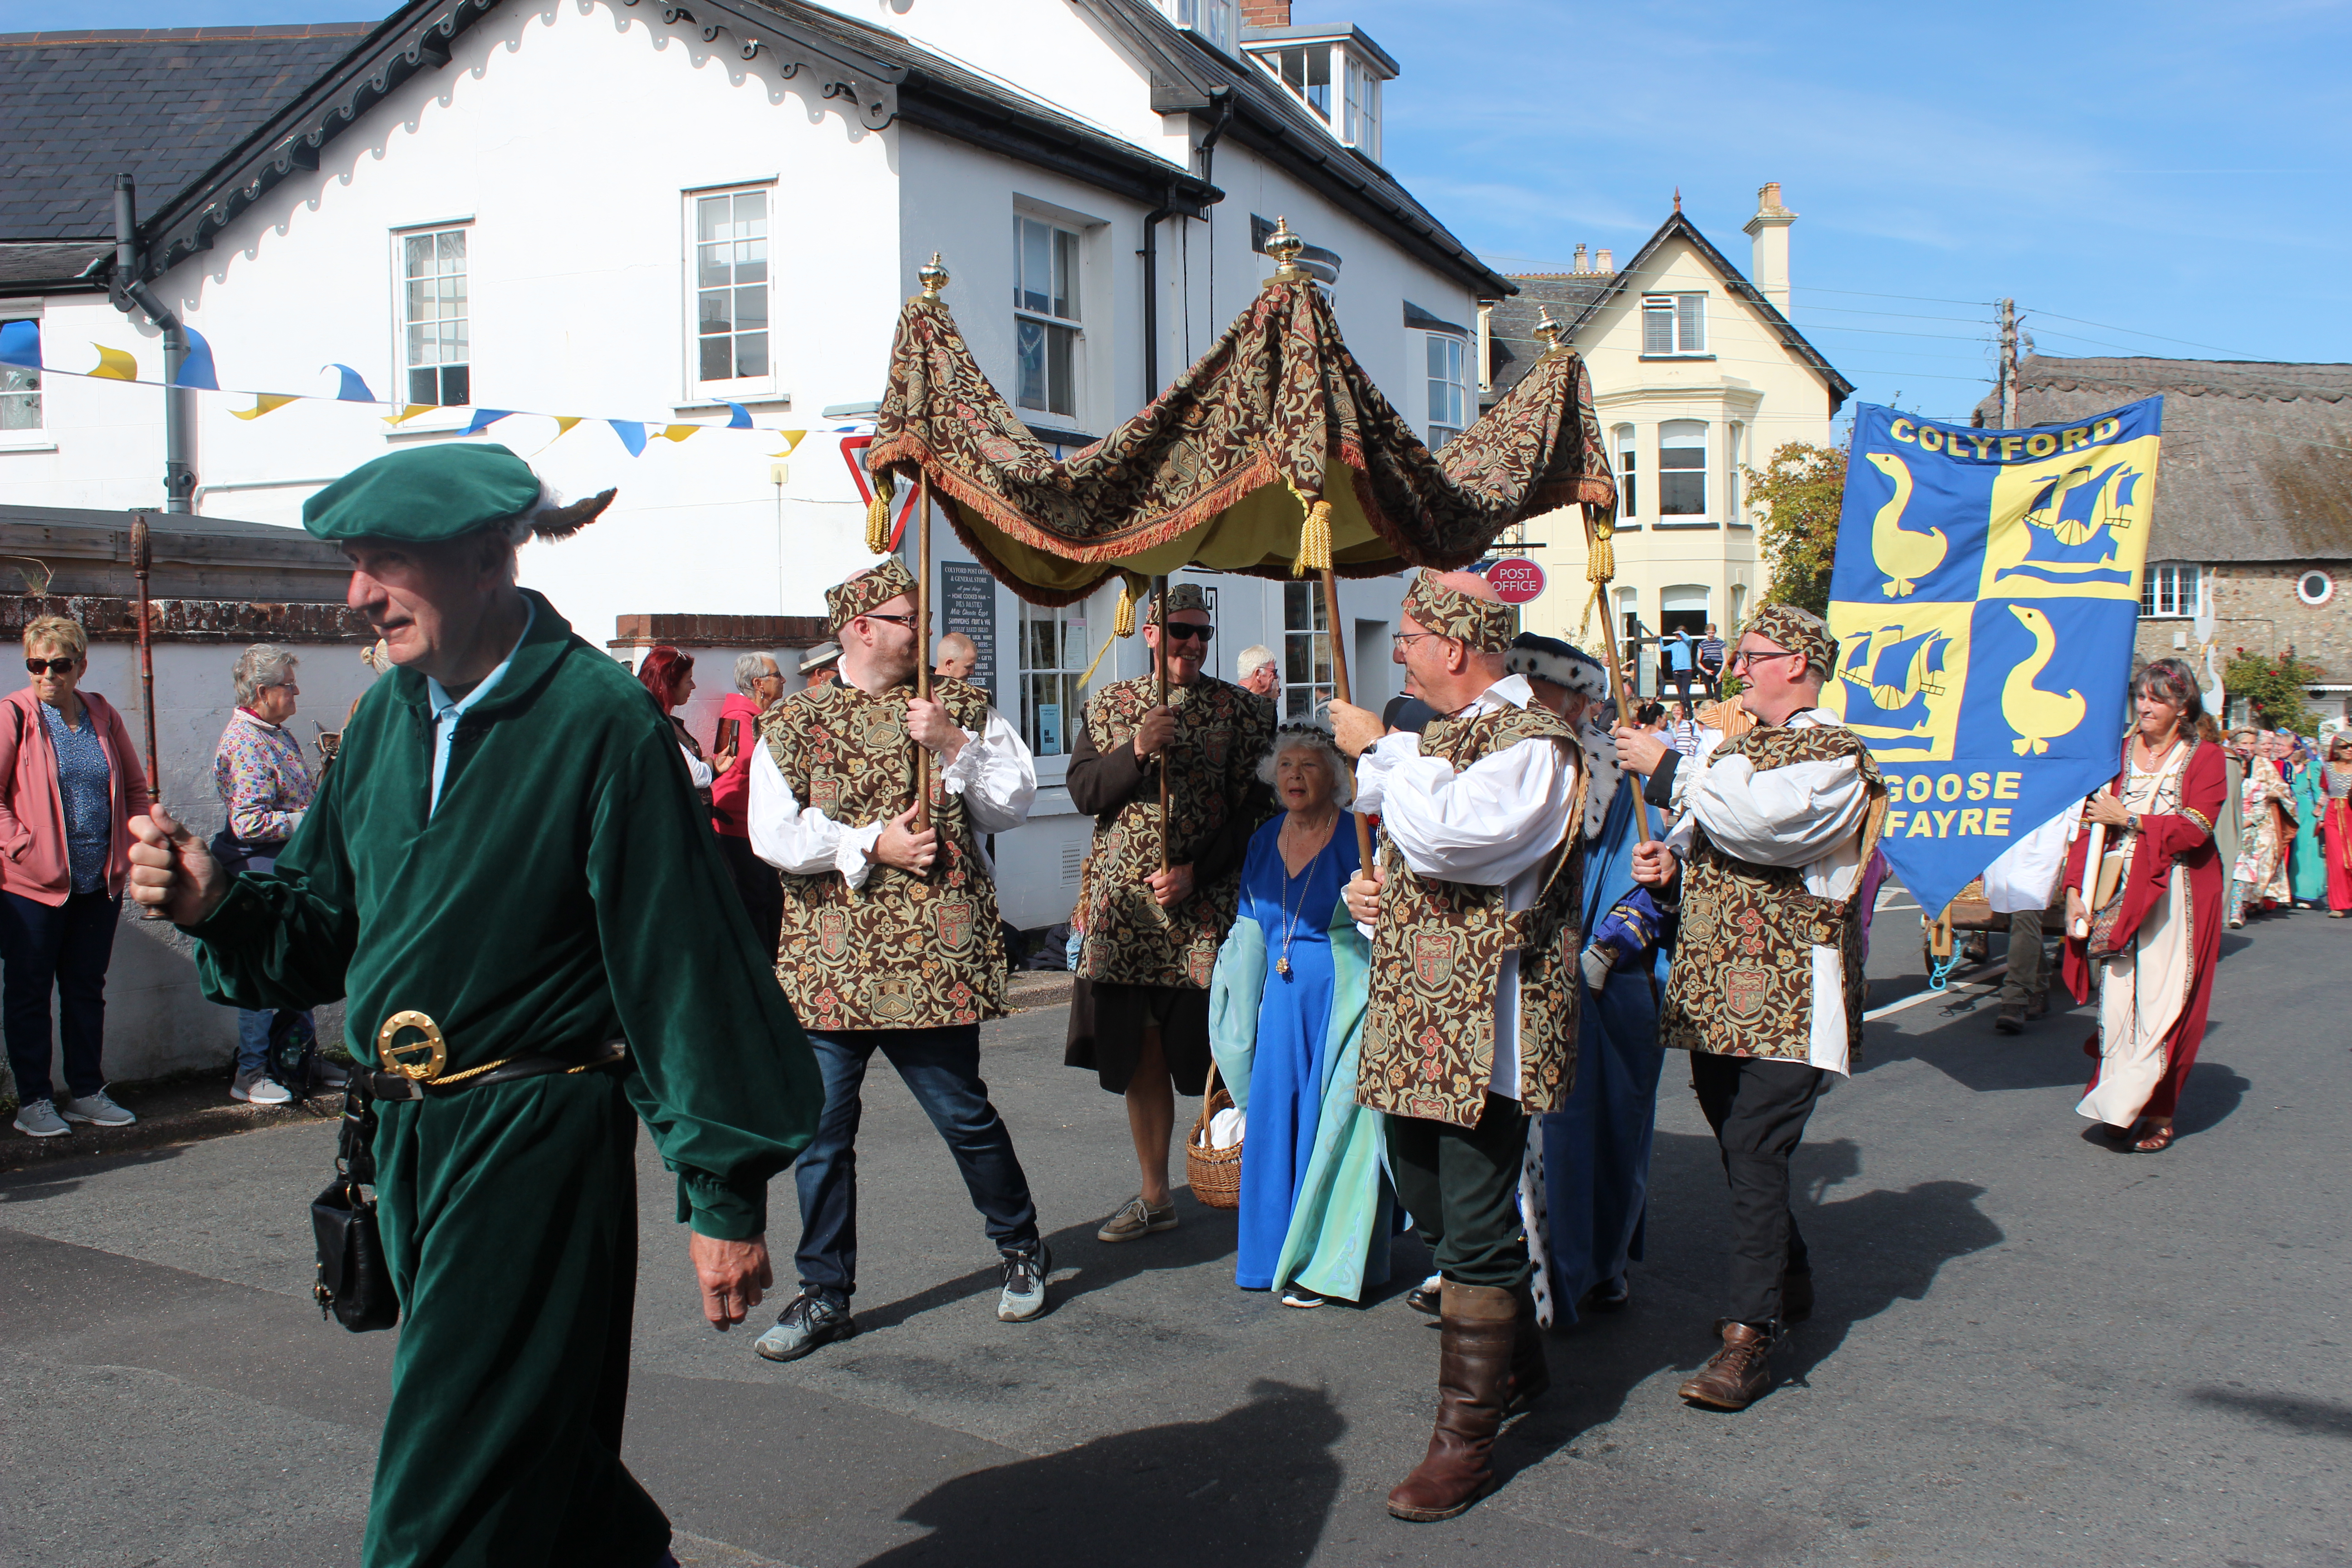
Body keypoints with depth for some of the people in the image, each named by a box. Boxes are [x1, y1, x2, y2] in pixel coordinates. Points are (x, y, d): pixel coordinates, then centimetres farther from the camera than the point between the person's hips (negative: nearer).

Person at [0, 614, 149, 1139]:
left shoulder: (103, 716, 6)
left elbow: (137, 786, 15)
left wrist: (131, 845, 6)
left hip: (100, 881, 4)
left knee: (87, 989, 13)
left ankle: (87, 1092, 23)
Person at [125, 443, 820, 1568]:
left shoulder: (600, 720, -15)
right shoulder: (390, 714, 6)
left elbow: (678, 960, -16)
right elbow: (327, 925, 12)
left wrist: (724, 1192, -15)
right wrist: (217, 904, -9)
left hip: (538, 1140, -7)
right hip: (407, 1131, 7)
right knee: (539, 1452, 22)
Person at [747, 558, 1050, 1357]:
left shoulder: (961, 706, 8)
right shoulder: (792, 723, 6)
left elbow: (1016, 803, 3)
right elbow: (773, 835, -4)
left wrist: (955, 745, -9)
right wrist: (871, 845, -10)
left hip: (932, 960, -1)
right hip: (828, 962, 1)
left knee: (963, 1113, 6)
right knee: (821, 1131, 5)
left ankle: (1021, 1248, 29)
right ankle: (825, 1294, 19)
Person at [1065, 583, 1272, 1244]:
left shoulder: (1243, 710, 2)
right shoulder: (1108, 704, 10)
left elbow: (1253, 814, -2)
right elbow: (1084, 792, 2)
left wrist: (1194, 871, -13)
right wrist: (1138, 752, -15)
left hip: (1204, 909, -3)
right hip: (1124, 907, 3)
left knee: (1210, 1052, -3)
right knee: (1139, 1055, 8)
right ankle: (1154, 1195, 22)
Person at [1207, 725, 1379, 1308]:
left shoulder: (1357, 839, -9)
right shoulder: (1264, 841, 9)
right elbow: (1249, 933, 16)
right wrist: (1239, 1027, 17)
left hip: (1344, 1000, -5)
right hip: (1282, 998, 6)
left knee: (1334, 1125, -2)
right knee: (1273, 1121, 8)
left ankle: (1327, 1263, 9)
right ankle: (1276, 1247, 23)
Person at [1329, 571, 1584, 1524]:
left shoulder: (1532, 742, -13)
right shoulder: (1434, 738, 17)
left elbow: (1444, 832, -29)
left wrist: (1376, 751, -14)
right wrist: (1371, 891, 6)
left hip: (1484, 1024, -10)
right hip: (1414, 1016, 10)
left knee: (1475, 1229, -4)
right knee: (1432, 1203, 19)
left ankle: (1466, 1438, 6)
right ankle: (1518, 1367, 38)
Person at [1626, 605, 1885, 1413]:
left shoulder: (1836, 758, -9)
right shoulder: (1737, 748, 18)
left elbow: (1760, 818, -27)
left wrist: (1668, 766, -20)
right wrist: (1670, 858, 4)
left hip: (1786, 1001, -8)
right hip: (1716, 990, 8)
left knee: (1755, 1156, -10)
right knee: (1740, 1150, 16)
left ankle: (1751, 1334, -4)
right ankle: (1789, 1283, 35)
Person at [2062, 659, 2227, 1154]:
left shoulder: (2205, 760, 2)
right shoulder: (2115, 755, 9)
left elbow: (2195, 829, -11)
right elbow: (2090, 826, 5)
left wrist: (2129, 820, -10)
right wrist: (2075, 888, -5)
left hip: (2175, 900, -2)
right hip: (2118, 896, 2)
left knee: (2164, 1001, -3)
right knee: (2117, 998, -2)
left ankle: (2158, 1112, 7)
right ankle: (2119, 1103, 9)